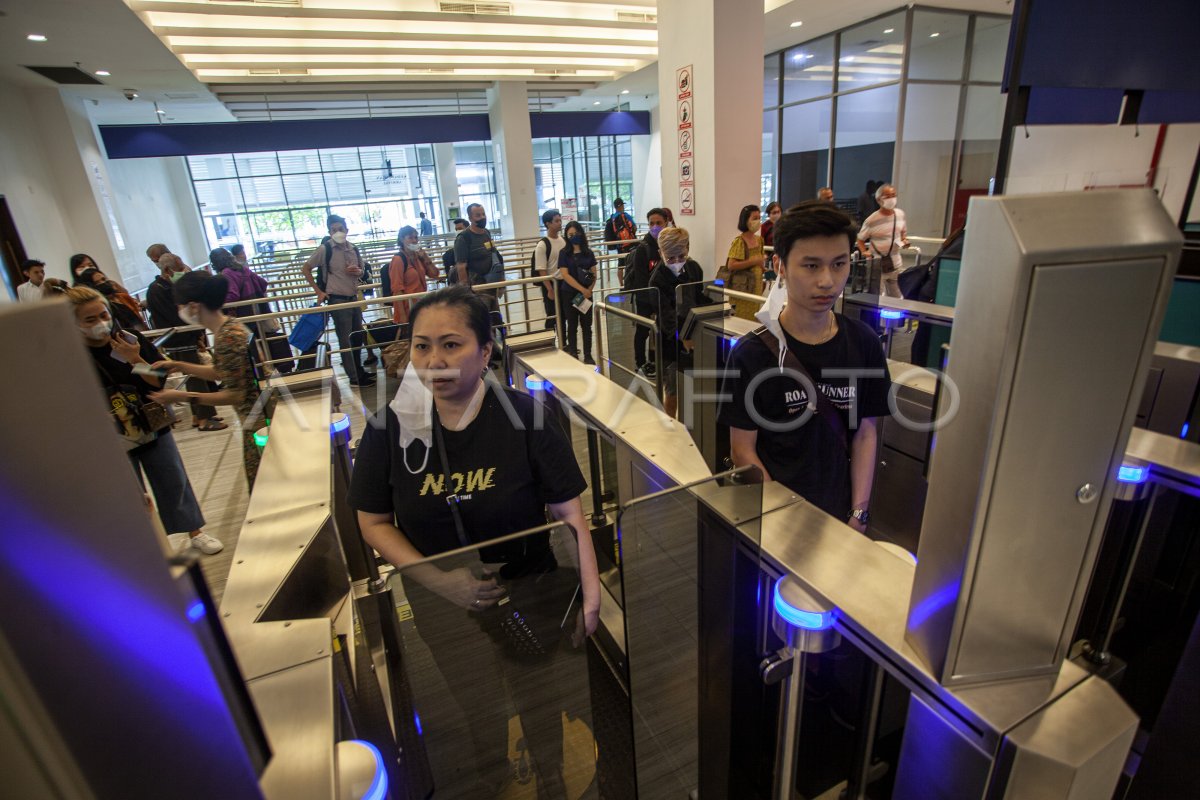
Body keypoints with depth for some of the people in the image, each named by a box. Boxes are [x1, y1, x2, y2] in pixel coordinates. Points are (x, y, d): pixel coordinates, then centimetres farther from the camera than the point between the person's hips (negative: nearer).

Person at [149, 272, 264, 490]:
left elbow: (235, 395, -20)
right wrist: (179, 366, 14)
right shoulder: (229, 325, 5)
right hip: (257, 413, 9)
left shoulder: (227, 338, -23)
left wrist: (182, 396, -16)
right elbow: (222, 372, 16)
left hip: (257, 419, -9)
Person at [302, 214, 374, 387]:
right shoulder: (324, 249, -8)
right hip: (338, 300, -6)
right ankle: (354, 378, 5)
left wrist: (358, 271, -3)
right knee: (345, 340, 0)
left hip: (354, 298, 6)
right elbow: (305, 269, -2)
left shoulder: (353, 249, 8)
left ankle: (358, 369, 31)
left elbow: (361, 271, 22)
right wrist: (319, 291, -7)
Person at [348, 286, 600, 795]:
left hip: (531, 597, -2)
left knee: (538, 696, 24)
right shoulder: (391, 426, -16)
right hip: (444, 604, 2)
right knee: (475, 700, 29)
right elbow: (374, 523, -6)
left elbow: (568, 514, -16)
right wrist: (440, 580, -18)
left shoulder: (526, 418, -23)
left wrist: (590, 595, -18)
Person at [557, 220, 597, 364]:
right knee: (572, 326, 7)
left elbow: (594, 274, 3)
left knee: (586, 325, 6)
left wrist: (589, 290, -13)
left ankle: (588, 356, 15)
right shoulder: (564, 253, -4)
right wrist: (582, 289, -18)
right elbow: (565, 275, -12)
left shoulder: (588, 252, 3)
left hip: (586, 294, 2)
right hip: (569, 294, -2)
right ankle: (573, 355, 17)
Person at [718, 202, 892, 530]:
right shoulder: (752, 354, -16)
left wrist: (858, 513, -4)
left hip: (839, 513, 3)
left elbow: (865, 433, 0)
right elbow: (743, 449, -12)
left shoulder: (863, 344, -5)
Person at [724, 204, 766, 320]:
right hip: (742, 286, -7)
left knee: (753, 317, 11)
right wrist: (753, 261, -22)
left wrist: (763, 261, 4)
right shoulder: (739, 241, -13)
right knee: (742, 318, -4)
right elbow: (731, 265, -22)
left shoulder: (759, 239, 10)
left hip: (757, 284, 7)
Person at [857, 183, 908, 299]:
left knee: (895, 297, 16)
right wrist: (864, 252, -21)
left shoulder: (900, 214, 2)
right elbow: (860, 239, -4)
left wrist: (904, 240, -4)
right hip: (877, 265, -5)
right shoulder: (872, 220, -13)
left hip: (895, 264, 5)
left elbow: (903, 232, 18)